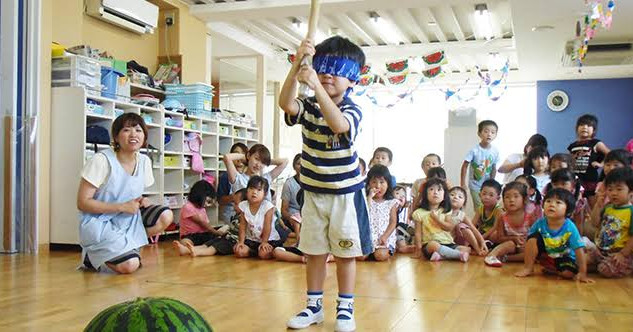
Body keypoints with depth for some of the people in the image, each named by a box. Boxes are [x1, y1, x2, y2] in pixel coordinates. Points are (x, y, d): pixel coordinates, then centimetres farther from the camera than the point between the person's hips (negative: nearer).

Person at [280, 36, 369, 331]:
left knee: (345, 253, 6)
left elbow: (338, 124, -36)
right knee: (314, 251, 11)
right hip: (314, 192, 4)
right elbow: (286, 103, -24)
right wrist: (298, 65, -34)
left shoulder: (352, 110, -12)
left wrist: (316, 87, -44)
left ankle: (345, 308, 19)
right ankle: (314, 306, 24)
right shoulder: (308, 107, -1)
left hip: (346, 193, -3)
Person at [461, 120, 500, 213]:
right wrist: (462, 184, -11)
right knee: (479, 208, -2)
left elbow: (494, 169, 2)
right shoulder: (474, 150, -17)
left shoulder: (495, 151, -7)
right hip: (475, 185, -3)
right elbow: (465, 166, -11)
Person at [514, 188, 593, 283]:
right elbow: (529, 243, -7)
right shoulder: (540, 223, -19)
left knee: (568, 273, -29)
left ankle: (550, 270, 5)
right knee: (534, 237, -22)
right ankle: (528, 268, -9)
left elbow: (579, 250, -25)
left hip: (564, 258, -1)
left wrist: (582, 273, -28)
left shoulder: (570, 228, -26)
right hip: (545, 255, 1)